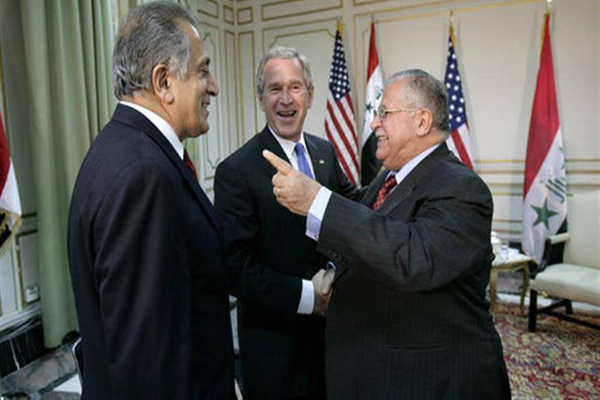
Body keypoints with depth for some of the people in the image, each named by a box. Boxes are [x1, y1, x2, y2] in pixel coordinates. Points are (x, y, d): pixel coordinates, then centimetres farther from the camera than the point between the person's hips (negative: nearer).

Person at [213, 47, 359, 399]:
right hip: (276, 341, -6)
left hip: (332, 323, 6)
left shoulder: (325, 151, 3)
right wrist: (307, 295, -23)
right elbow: (237, 268, -18)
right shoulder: (236, 171, -16)